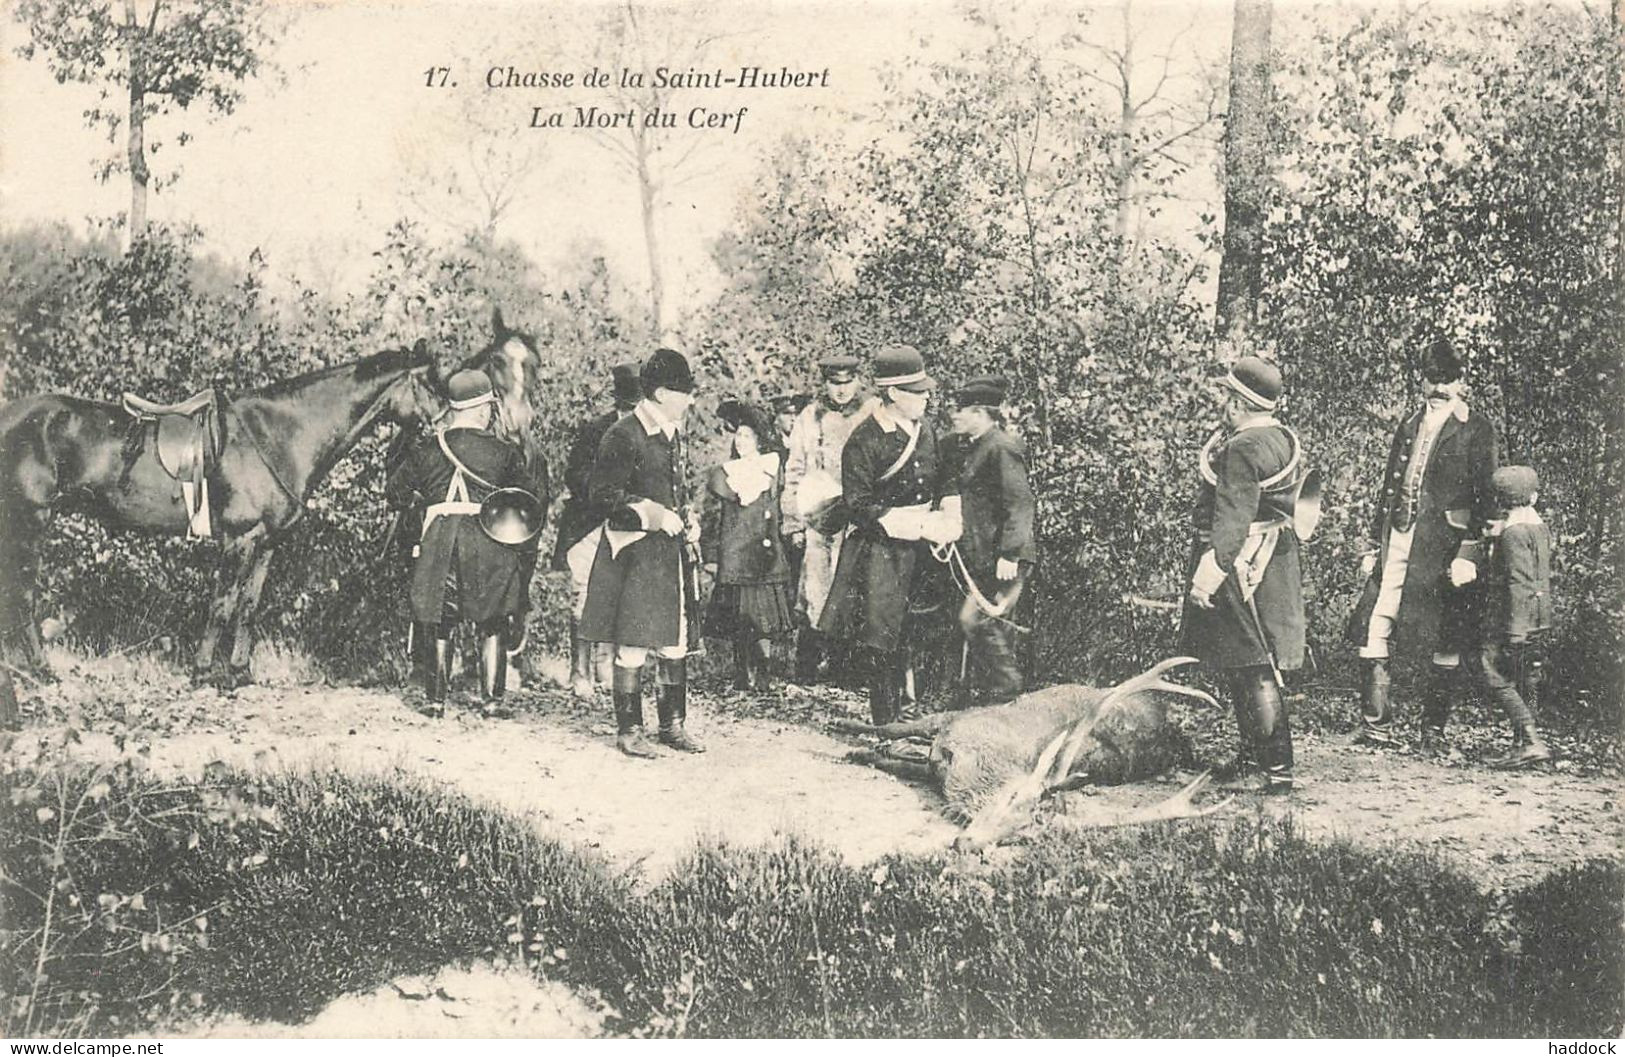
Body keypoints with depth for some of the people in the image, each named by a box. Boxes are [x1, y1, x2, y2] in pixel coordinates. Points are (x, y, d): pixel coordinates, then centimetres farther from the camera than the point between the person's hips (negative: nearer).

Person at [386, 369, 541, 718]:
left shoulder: (427, 447, 6)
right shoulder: (503, 451, 1)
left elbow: (394, 493, 11)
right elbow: (534, 501, 2)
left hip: (438, 538, 2)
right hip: (488, 541, -2)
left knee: (438, 623, 11)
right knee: (492, 625, 8)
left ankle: (435, 700, 14)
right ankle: (492, 700, 6)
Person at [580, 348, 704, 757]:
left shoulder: (674, 433, 13)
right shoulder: (623, 436, -12)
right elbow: (602, 494, -14)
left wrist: (687, 517, 8)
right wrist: (650, 513, -22)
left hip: (673, 551, 8)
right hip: (635, 553, -8)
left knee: (675, 643, 11)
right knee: (633, 645, -2)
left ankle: (673, 724, 21)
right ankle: (629, 729, 8)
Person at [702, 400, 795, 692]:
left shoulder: (772, 469, 8)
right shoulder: (722, 475, 6)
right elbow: (711, 518, 6)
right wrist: (710, 556, 1)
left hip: (767, 558, 1)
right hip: (733, 559, -1)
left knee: (766, 622, -4)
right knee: (738, 626, 0)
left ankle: (764, 678, 2)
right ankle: (743, 678, 8)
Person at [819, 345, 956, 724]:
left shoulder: (925, 430, 9)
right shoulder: (864, 440, -12)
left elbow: (939, 487, 21)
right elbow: (859, 505, -15)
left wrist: (943, 522, 0)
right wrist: (920, 527, -18)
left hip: (923, 550, 6)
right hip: (881, 553, -6)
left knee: (916, 636, 7)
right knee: (883, 643, -2)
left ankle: (910, 714, 17)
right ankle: (887, 723, 8)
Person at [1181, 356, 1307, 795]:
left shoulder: (1242, 449, -19)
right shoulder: (1284, 439, 12)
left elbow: (1234, 517, -25)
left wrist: (1210, 570, -26)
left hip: (1244, 565, -10)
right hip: (1276, 557, 10)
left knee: (1254, 671, -7)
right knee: (1240, 665, 19)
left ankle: (1278, 768, -4)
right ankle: (1253, 751, 29)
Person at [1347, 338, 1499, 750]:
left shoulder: (1476, 429, 1)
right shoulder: (1409, 426, 18)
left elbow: (1485, 495, -4)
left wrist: (1468, 552, -13)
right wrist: (1377, 542, 14)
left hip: (1443, 544, -5)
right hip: (1398, 539, 5)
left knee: (1446, 641, 0)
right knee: (1371, 631, -4)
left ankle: (1434, 730, 10)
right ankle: (1376, 727, 1)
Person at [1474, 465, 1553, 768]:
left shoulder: (1513, 531, -16)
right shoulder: (1540, 526, 13)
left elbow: (1520, 582, -21)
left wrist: (1515, 629, -22)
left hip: (1517, 617, -10)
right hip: (1539, 619, 10)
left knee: (1495, 674, -9)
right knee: (1523, 680, 12)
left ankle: (1532, 742, -15)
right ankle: (1522, 746, 15)